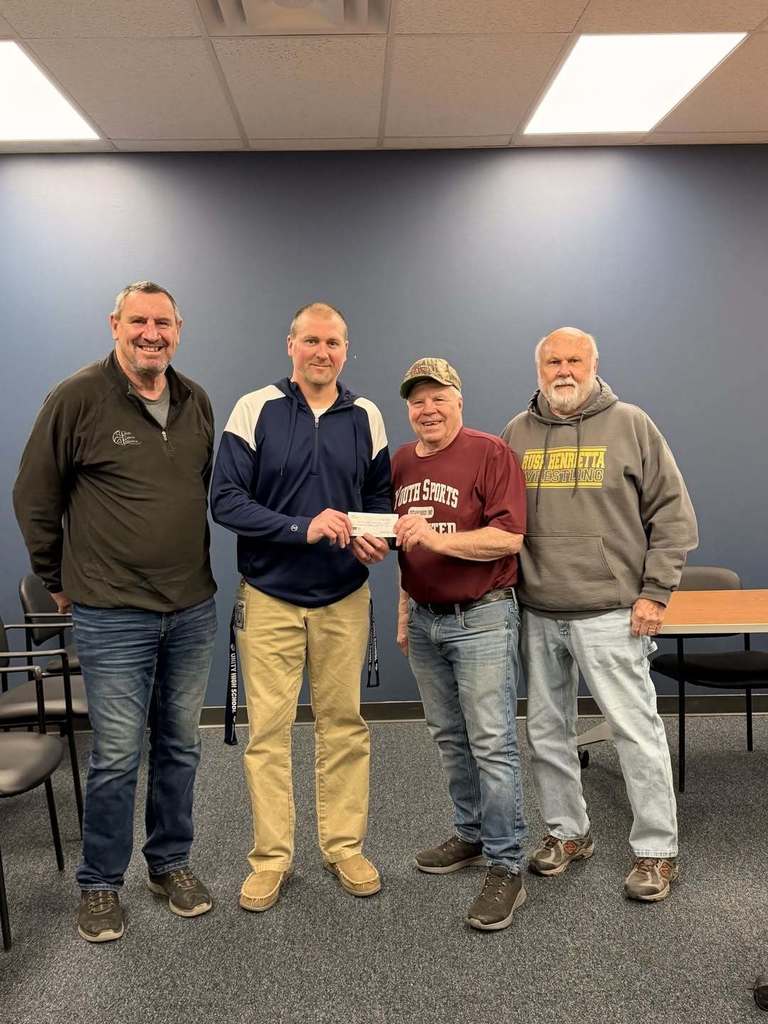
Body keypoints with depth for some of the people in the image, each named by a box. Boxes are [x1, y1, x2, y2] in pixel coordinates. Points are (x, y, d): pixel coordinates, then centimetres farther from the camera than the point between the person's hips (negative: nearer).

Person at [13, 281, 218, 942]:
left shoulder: (197, 402, 6)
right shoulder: (78, 399, -8)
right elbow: (34, 497, -1)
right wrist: (60, 580, 4)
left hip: (193, 609, 5)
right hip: (113, 615, -4)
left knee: (180, 747, 15)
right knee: (117, 756, 4)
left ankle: (171, 862, 34)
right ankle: (100, 884, 25)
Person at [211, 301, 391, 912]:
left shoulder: (366, 417, 5)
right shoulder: (255, 410, -4)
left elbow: (382, 496, 13)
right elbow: (225, 499, -10)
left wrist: (376, 539, -9)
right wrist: (303, 527, -22)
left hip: (345, 598, 3)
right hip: (269, 598, -2)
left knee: (344, 724, 10)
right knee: (269, 730, 4)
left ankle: (344, 845, 27)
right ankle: (271, 857, 20)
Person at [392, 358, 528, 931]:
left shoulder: (490, 454, -10)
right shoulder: (402, 464, 11)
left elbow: (510, 538, -18)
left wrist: (438, 537, -28)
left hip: (480, 618, -7)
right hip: (423, 620, 7)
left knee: (492, 744, -4)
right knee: (449, 739, 16)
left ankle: (506, 868, 6)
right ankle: (471, 835, 32)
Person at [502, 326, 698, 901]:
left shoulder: (630, 425, 0)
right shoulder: (518, 434, 9)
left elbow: (672, 514, -1)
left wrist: (655, 592, -6)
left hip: (610, 613, -4)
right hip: (537, 615, 4)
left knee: (636, 730, 1)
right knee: (548, 732, 13)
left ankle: (657, 851, 18)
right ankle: (567, 833, 31)